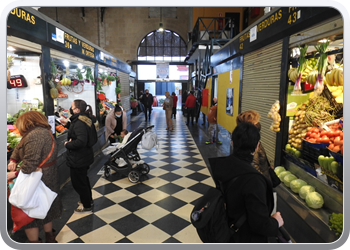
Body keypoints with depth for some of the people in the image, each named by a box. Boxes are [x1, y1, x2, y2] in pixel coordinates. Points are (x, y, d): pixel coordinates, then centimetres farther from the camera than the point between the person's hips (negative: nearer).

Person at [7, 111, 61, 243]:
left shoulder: (34, 135, -24)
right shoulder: (44, 131, 8)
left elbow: (30, 163, -29)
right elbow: (20, 147, 11)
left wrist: (15, 174, -14)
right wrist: (13, 160, -3)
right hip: (48, 177, 10)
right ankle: (49, 237, 42)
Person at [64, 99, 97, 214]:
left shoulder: (79, 123, -27)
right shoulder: (85, 120, 5)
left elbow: (81, 141, -36)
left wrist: (67, 144, -21)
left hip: (78, 159, -10)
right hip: (85, 156, 10)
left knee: (78, 182, 6)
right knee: (83, 179, 26)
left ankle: (87, 206, 23)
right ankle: (88, 200, 44)